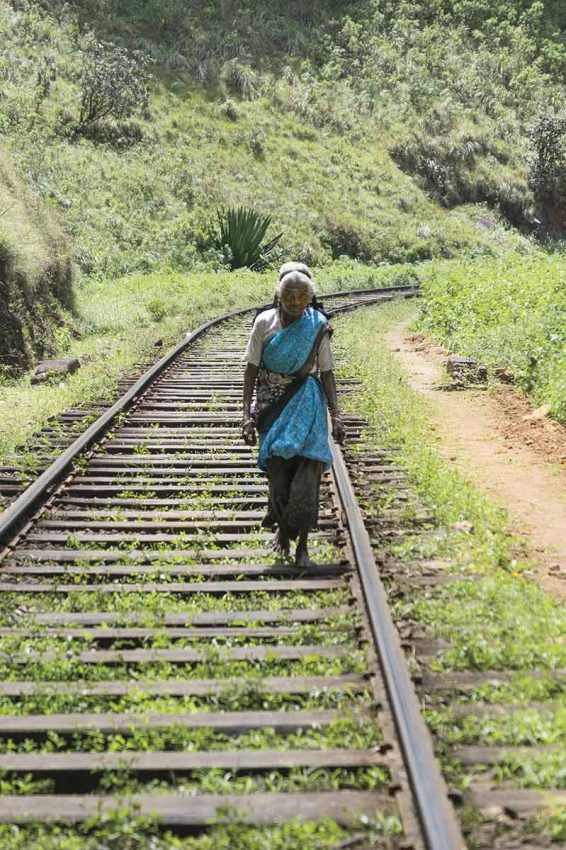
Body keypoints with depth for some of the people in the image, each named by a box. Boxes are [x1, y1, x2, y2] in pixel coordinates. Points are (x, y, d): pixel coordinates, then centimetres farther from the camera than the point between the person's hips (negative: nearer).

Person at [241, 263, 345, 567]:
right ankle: (282, 528, 28)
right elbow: (252, 370, 0)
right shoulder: (265, 322, -3)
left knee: (306, 475, -9)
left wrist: (335, 415, -7)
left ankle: (302, 544, 1)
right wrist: (247, 413, -7)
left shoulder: (317, 327, -2)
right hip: (272, 406, 1)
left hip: (306, 407, 0)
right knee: (278, 473, 1)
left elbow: (326, 372, 1)